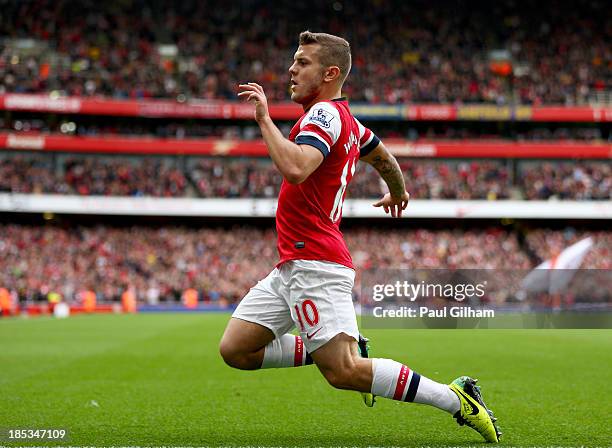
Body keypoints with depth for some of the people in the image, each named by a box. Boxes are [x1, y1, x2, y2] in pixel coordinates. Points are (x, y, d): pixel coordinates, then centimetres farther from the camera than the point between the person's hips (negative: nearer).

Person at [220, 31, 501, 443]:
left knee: (343, 372, -15)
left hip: (315, 263, -10)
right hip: (293, 266, 10)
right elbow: (385, 159, 35)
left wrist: (264, 118, -22)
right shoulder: (344, 119, 17)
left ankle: (457, 399, -5)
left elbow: (295, 168, -32)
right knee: (235, 350, 6)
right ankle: (341, 352, 13)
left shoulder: (325, 113, -12)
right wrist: (398, 194, 54)